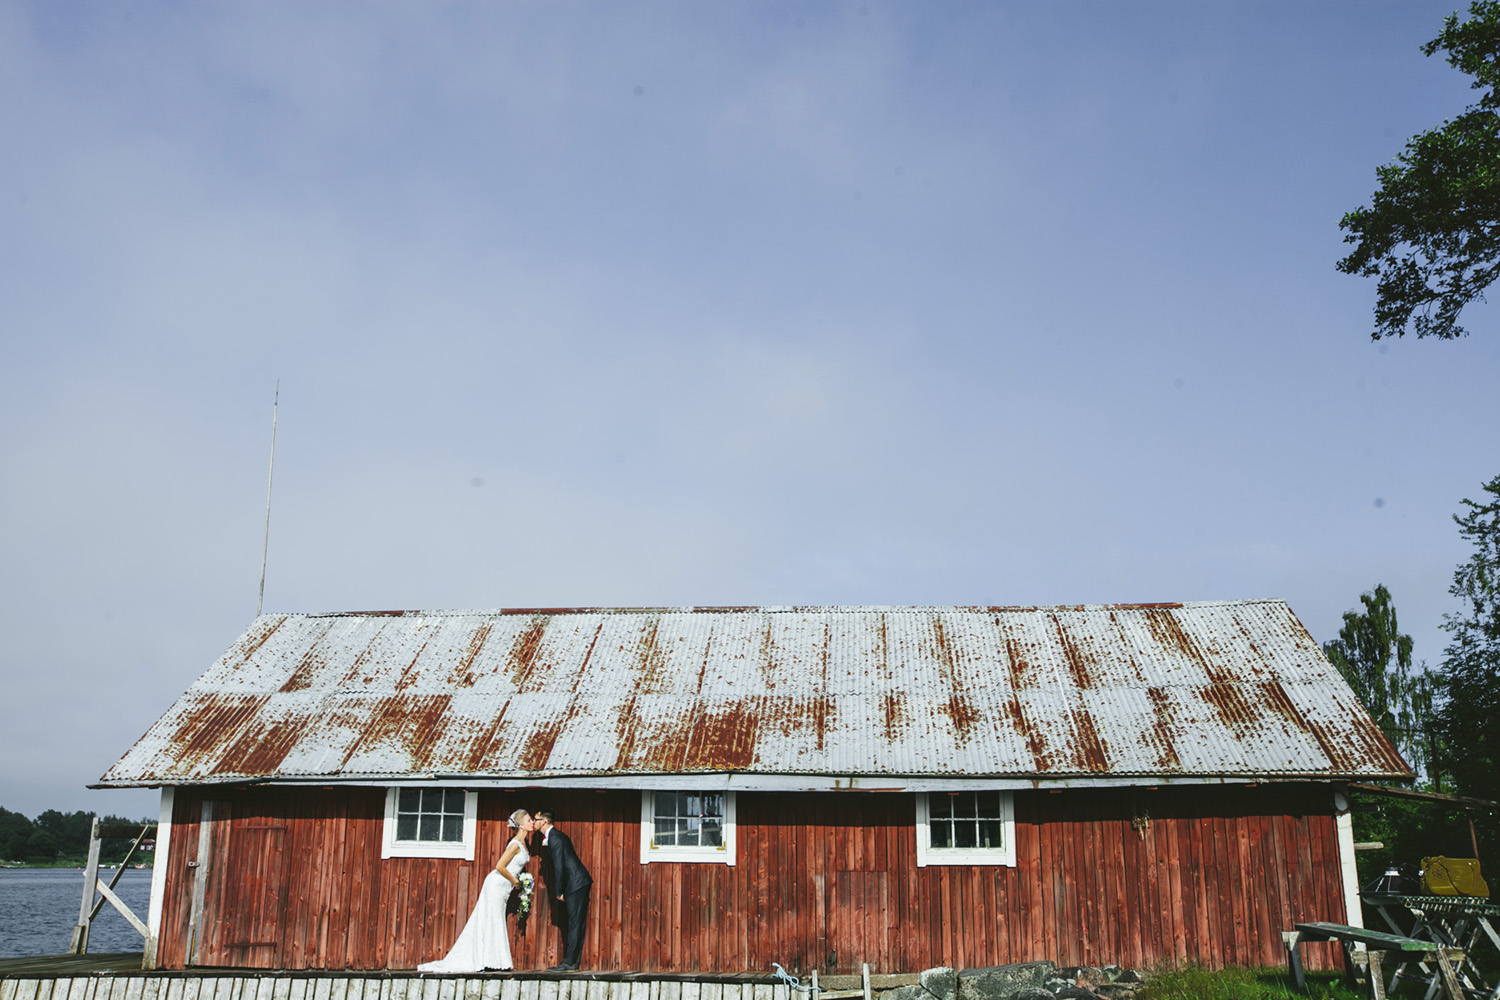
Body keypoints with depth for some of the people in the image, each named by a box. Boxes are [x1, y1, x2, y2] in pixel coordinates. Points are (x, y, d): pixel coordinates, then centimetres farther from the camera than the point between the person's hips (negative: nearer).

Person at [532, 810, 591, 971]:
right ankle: (573, 963, 11)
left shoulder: (555, 838, -13)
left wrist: (558, 891, -12)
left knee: (574, 924, -8)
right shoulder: (554, 836, 18)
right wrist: (555, 887, 16)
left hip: (576, 884, -10)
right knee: (576, 925, 9)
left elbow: (559, 865, -16)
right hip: (579, 884, 10)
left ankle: (568, 963, -7)